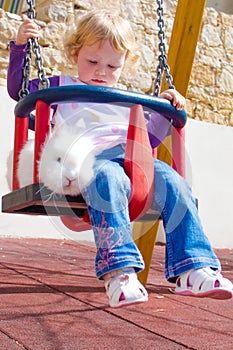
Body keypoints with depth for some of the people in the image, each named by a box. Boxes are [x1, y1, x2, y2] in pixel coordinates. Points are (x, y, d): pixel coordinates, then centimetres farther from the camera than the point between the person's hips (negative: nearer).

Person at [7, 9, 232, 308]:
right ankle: (118, 271, -46)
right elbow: (17, 90, 21)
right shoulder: (63, 87, 24)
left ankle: (191, 270, -30)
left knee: (171, 181, -26)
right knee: (107, 179, -41)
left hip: (128, 159, 4)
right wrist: (20, 46, 11)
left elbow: (146, 139, 31)